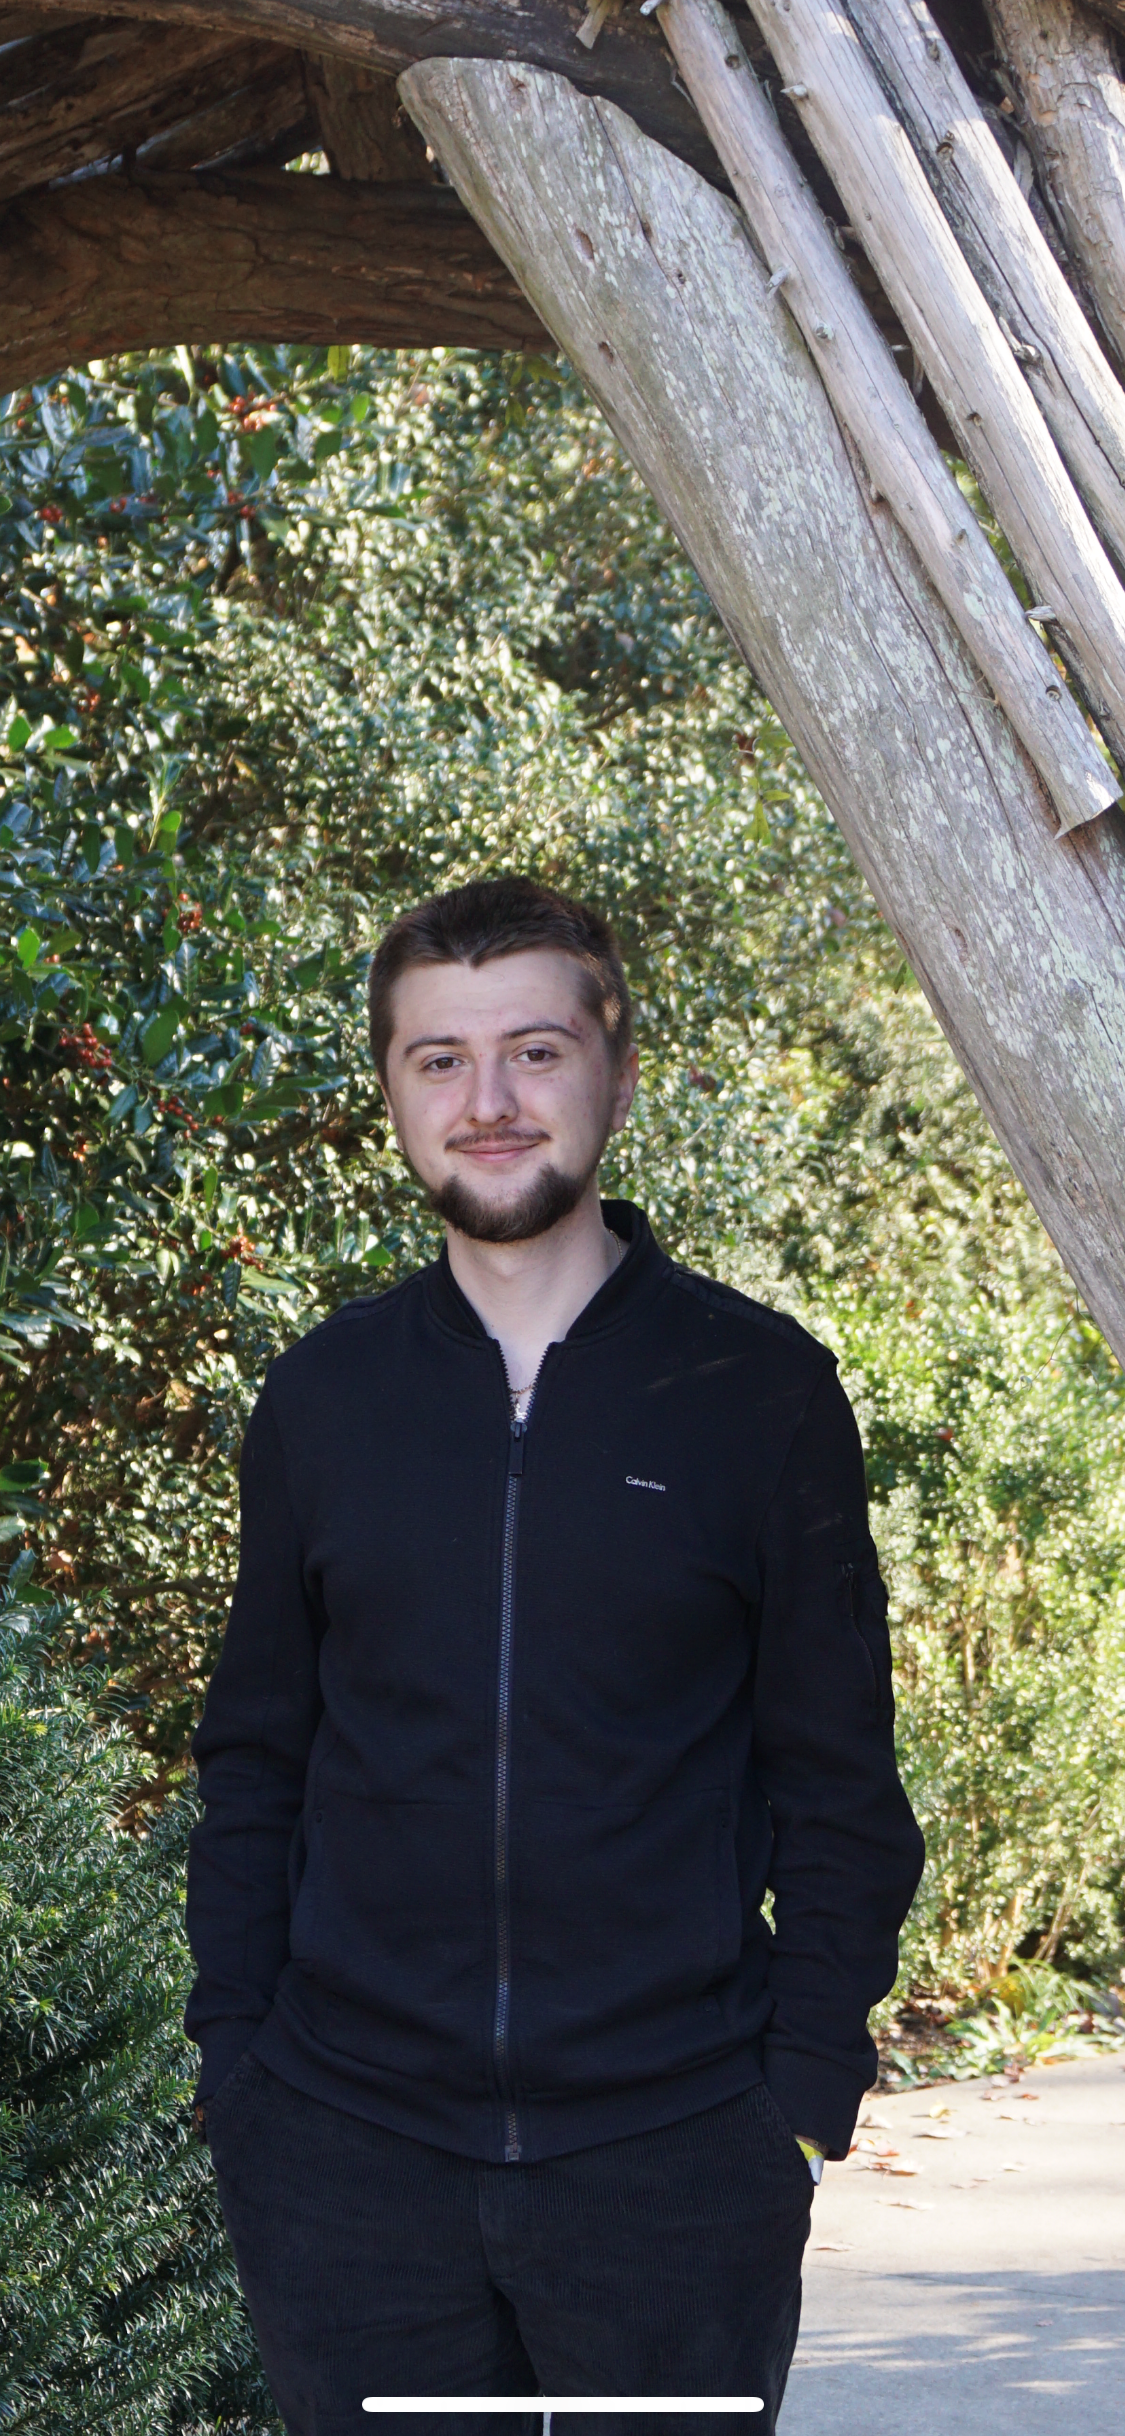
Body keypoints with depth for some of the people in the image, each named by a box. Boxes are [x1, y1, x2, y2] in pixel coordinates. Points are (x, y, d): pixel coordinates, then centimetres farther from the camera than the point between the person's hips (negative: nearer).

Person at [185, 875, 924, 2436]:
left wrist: (809, 2090, -6)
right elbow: (254, 1761, 12)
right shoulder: (324, 1396, 7)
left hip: (673, 2151, -2)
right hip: (347, 2158, 2)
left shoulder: (762, 1391, 1)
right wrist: (233, 2059, 3)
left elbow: (838, 1785, 2)